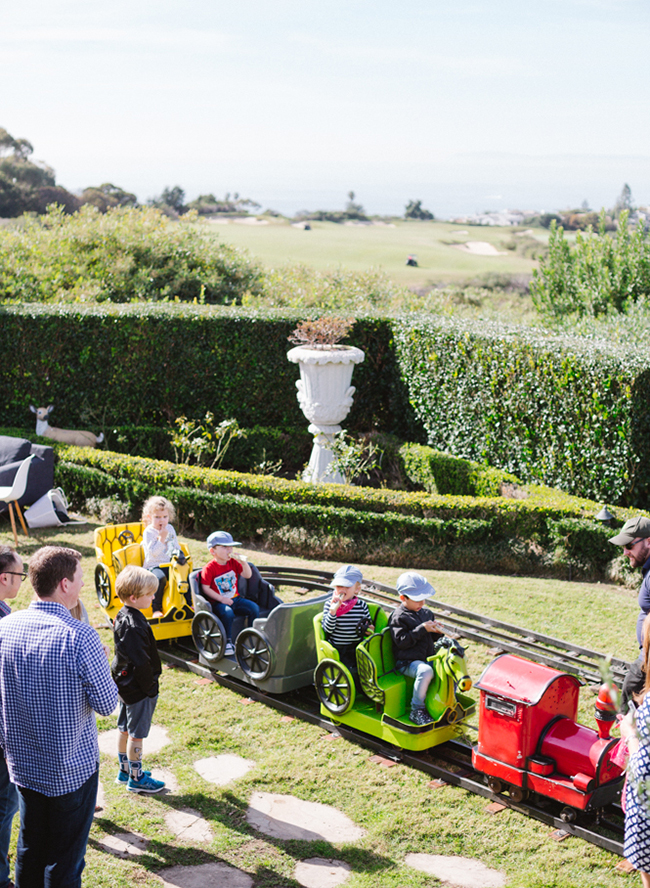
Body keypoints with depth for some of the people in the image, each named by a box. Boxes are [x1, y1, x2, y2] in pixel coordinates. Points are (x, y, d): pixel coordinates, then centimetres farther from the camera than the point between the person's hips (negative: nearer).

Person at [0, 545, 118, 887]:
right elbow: (107, 704, -14)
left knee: (29, 850, 21)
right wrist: (100, 665, 2)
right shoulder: (80, 638, -23)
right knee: (65, 860, 8)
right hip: (72, 768, -5)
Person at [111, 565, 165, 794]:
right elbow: (141, 662, -26)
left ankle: (125, 770, 35)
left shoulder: (122, 616, 3)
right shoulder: (135, 626, -29)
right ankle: (136, 778, 18)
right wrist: (150, 688, -14)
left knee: (124, 728, 20)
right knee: (137, 733, 5)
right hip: (139, 689, -10)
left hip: (125, 683, 10)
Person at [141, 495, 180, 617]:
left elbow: (176, 546, 21)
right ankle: (156, 609, -28)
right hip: (153, 566, -6)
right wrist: (161, 538, -20)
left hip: (169, 565, 6)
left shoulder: (170, 529, 13)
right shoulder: (148, 532, -6)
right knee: (160, 578, -37)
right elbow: (153, 552, -17)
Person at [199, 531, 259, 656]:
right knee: (228, 613, -36)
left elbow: (247, 575, 6)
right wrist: (221, 599, -17)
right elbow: (205, 588, -13)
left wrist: (244, 563, -12)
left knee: (254, 608, -13)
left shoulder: (233, 562, 6)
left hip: (235, 598, 6)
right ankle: (228, 641, -19)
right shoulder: (209, 568, -12)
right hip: (218, 602, -6)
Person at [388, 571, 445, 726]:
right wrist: (422, 629, -19)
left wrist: (437, 632, -2)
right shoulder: (398, 617, -7)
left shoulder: (426, 613, 15)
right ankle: (416, 710, -23)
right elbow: (402, 641, -17)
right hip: (407, 662, -7)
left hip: (428, 658, 7)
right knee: (425, 671, -36)